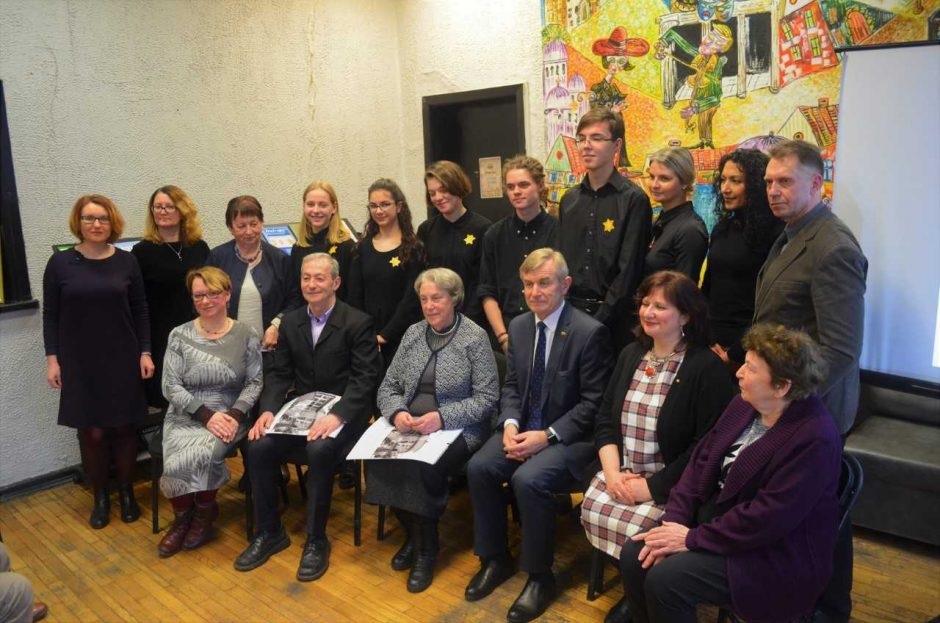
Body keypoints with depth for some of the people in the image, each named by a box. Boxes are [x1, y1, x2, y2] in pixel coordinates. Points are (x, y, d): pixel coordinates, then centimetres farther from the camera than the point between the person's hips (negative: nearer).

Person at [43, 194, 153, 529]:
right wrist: (52, 358, -3)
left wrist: (145, 352, -1)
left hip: (122, 360, 1)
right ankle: (100, 497, 18)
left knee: (124, 427, 6)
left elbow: (140, 311, 5)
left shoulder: (126, 262, 2)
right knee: (92, 432, 0)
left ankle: (127, 494, 23)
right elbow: (50, 315, 2)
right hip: (80, 362, -1)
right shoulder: (60, 263, -1)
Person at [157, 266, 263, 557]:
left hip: (229, 417, -1)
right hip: (185, 417, 1)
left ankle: (204, 511, 2)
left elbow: (254, 383, 0)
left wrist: (235, 415, -17)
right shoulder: (179, 336, 1)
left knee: (201, 453, -29)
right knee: (180, 459, -27)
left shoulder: (246, 335, 0)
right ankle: (182, 517, 4)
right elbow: (171, 386, -4)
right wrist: (207, 415, -15)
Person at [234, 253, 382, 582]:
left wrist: (337, 415, -29)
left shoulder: (358, 323, -7)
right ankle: (269, 532, 0)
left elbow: (365, 379, -14)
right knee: (259, 447, -20)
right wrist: (268, 409, -10)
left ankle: (316, 540, -14)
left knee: (319, 451, -34)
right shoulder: (290, 322, 10)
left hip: (342, 415, -5)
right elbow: (279, 373, 9)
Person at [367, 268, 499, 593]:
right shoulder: (412, 334, 11)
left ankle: (426, 547, -5)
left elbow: (487, 398, -9)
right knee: (378, 458, -24)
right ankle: (413, 533, 1)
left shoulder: (475, 338, -5)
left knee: (423, 467, -32)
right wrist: (397, 412, -11)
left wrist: (442, 417, -22)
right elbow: (388, 387, 11)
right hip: (408, 426, 5)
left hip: (456, 430, -5)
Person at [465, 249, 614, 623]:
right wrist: (511, 425, -9)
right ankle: (495, 559, 5)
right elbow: (511, 386, 11)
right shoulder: (518, 326, 5)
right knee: (479, 467, -16)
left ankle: (540, 576, -6)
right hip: (523, 428, 6)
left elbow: (594, 403, -14)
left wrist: (547, 436, -21)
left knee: (528, 479, -29)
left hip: (570, 436, -6)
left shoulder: (590, 332, -15)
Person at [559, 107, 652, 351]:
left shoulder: (634, 199, -9)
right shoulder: (569, 199, 9)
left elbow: (629, 270, -12)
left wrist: (598, 320, -13)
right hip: (569, 312, 5)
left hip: (612, 319, -5)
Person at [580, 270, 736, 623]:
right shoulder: (630, 355, 10)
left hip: (673, 485, -5)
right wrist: (612, 472, -7)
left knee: (637, 530, -26)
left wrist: (652, 487, -17)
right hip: (623, 474, 6)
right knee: (594, 512, -19)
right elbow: (605, 420, 9)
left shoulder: (707, 368, -11)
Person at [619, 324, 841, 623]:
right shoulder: (744, 404, 1)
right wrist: (673, 521, -9)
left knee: (664, 580, -22)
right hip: (717, 517, 8)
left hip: (774, 557, -7)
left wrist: (693, 539, -20)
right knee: (634, 555, -8)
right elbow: (703, 459, 2)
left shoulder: (814, 438, -24)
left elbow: (766, 518, -26)